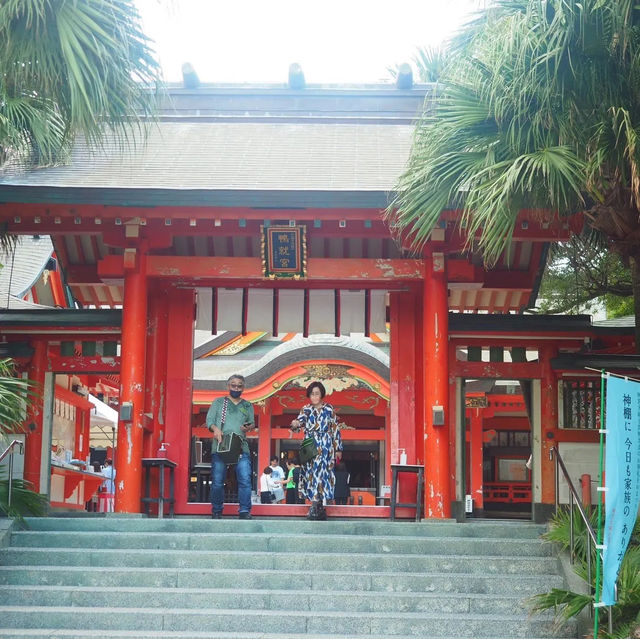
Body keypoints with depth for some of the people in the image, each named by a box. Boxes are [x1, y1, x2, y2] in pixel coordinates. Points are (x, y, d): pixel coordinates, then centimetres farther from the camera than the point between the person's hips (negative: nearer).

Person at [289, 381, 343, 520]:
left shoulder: (329, 409, 6)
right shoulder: (306, 409, 10)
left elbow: (335, 429, 8)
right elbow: (300, 420, -7)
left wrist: (338, 449, 6)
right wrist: (295, 424, -32)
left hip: (325, 446, -3)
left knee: (320, 471, -15)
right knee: (311, 473, -1)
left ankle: (315, 508, -20)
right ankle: (320, 509, 4)